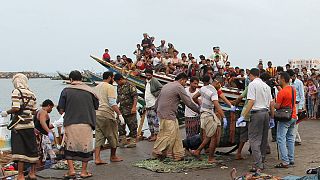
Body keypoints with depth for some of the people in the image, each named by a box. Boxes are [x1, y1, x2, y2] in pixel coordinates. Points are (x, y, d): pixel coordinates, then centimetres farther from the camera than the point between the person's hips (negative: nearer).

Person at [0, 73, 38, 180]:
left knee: (19, 151, -4)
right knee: (32, 149, 12)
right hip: (30, 125, 6)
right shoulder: (32, 94, 9)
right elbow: (34, 111, 10)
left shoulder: (16, 92, -7)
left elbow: (16, 108, -17)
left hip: (19, 125, -6)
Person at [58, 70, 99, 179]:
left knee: (69, 147, 11)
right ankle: (84, 171, 14)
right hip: (86, 123, 1)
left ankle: (71, 170, 6)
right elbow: (96, 107, 9)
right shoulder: (89, 90, 2)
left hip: (70, 123, -1)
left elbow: (61, 110, -1)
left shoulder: (66, 91, -2)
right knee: (86, 147, 10)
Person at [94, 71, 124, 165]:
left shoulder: (96, 87, 17)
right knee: (113, 136, 8)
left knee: (99, 137, 7)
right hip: (107, 115, -8)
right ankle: (113, 157, 20)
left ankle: (97, 158, 0)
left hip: (96, 115, 8)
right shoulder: (110, 87, -7)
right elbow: (113, 103, -15)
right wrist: (120, 115, -16)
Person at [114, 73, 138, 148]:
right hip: (121, 110, 8)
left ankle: (133, 141, 8)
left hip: (130, 110, -8)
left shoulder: (130, 86, -11)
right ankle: (123, 140, 16)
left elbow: (135, 96, -16)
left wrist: (134, 107, -23)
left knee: (132, 126, 0)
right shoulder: (119, 86, 12)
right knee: (120, 125, 7)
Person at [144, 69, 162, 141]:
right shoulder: (146, 81, 16)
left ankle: (156, 135, -4)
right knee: (149, 120, 14)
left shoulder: (154, 81, -12)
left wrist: (155, 94, -18)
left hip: (153, 104, -9)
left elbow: (161, 89, -18)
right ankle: (152, 134, 23)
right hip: (148, 104, 9)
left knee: (154, 120, -8)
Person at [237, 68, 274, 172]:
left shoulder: (252, 84, -5)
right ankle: (261, 163, 21)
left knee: (254, 139, -6)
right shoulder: (266, 85, 16)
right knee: (264, 139, 14)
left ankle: (258, 165, -13)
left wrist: (243, 116, -14)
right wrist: (272, 118, 22)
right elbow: (271, 103, 15)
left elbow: (251, 101, -14)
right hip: (266, 113, 7)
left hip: (256, 113, -7)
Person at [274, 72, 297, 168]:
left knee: (281, 139, -6)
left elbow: (277, 106, -18)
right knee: (290, 138, 15)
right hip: (293, 117, 8)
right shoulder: (293, 89, 6)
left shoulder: (281, 92, -19)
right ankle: (291, 159, 20)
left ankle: (285, 162, -9)